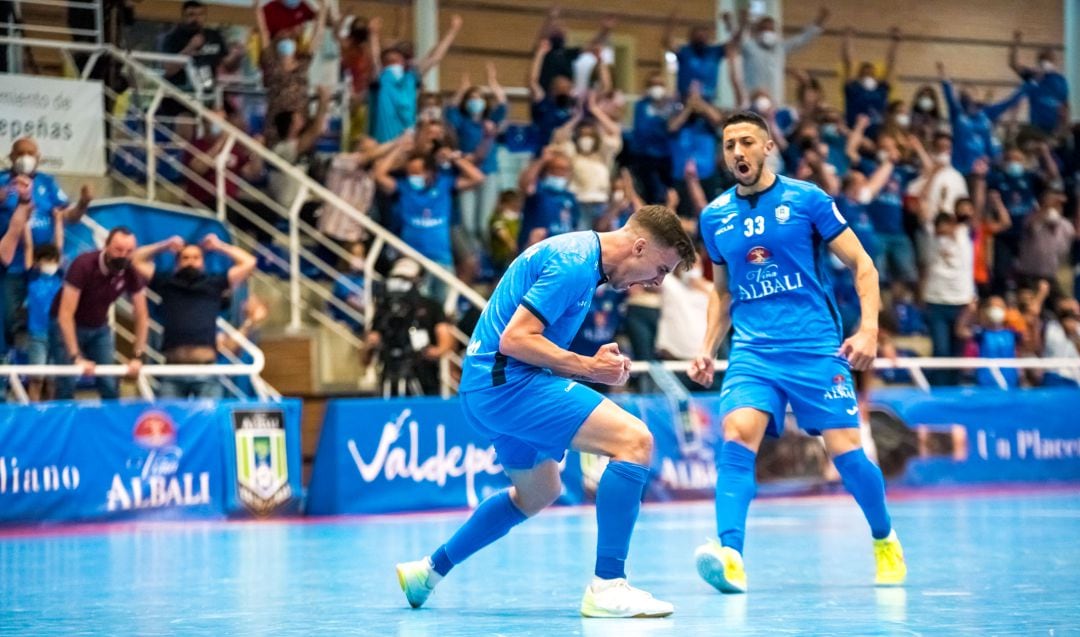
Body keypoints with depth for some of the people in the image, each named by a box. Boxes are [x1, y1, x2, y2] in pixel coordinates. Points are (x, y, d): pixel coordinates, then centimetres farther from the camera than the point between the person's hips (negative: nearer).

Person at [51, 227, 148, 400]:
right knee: (67, 386, -14)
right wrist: (77, 357, -38)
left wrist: (138, 356, -15)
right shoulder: (84, 265, -31)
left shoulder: (132, 273, -18)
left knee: (111, 386, -4)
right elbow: (65, 314, -33)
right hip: (68, 325, -4)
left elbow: (141, 316, -7)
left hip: (100, 327, 4)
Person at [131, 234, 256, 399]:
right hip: (173, 367, 1)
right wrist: (165, 246, 30)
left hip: (206, 367, 0)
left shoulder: (214, 284, 20)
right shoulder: (167, 283, 22)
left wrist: (220, 246, 27)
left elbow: (249, 263, 20)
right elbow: (136, 260, 27)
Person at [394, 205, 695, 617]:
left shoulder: (578, 256, 16)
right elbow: (515, 339, -22)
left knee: (538, 493, 30)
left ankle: (430, 570, 40)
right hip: (507, 382, -11)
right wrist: (588, 367, -15)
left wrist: (594, 365, 5)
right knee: (634, 440, -20)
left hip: (486, 387, 11)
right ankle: (607, 587, -21)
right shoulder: (575, 264, -16)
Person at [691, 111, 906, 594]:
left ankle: (885, 540, 24)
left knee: (846, 452, -4)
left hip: (816, 347, -2)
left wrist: (869, 329, -10)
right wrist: (707, 349, 11)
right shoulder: (715, 216, 9)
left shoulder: (806, 199, -1)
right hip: (751, 351, 2)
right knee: (737, 436, -23)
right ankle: (730, 554, -32)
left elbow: (862, 265, 2)